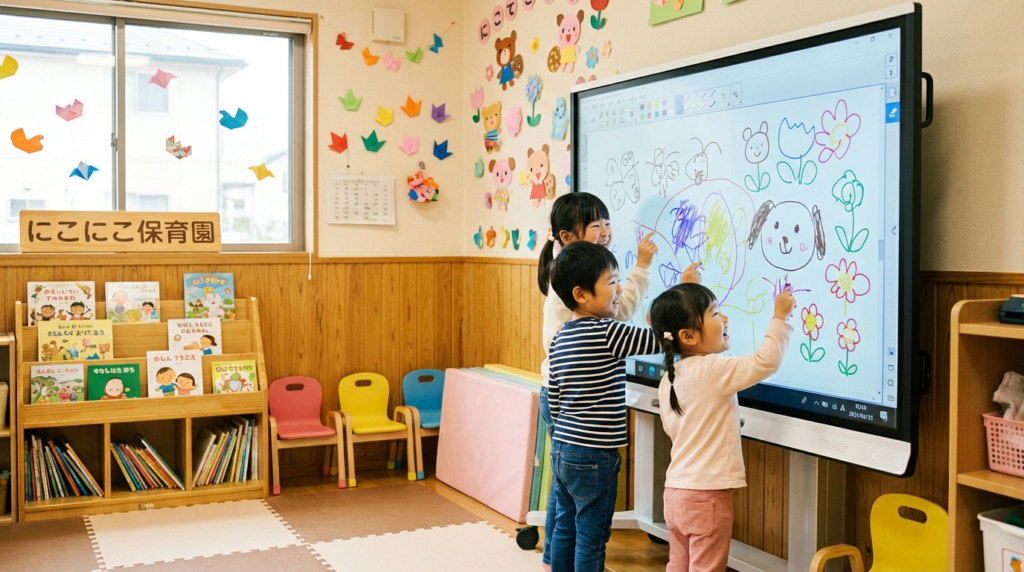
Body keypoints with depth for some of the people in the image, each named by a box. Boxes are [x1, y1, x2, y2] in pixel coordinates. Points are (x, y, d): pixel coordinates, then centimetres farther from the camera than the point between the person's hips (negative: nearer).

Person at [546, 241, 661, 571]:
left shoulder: (560, 339, 7)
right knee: (591, 540, 4)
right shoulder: (607, 334, -17)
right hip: (594, 457, -8)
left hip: (561, 452, 8)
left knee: (564, 530, 16)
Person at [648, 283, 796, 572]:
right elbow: (765, 362, -22)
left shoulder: (669, 378, 6)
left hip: (676, 492, 8)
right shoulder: (713, 370, -18)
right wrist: (780, 317, -11)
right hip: (707, 496, -7)